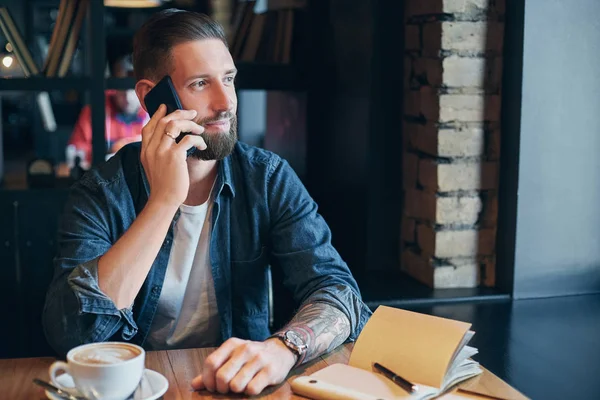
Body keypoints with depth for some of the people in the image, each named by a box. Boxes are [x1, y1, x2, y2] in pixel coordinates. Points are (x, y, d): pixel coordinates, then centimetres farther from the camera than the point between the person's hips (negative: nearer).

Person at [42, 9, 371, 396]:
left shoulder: (270, 178, -5)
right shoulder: (101, 193, -9)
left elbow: (340, 292, -13)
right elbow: (70, 335, -21)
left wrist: (282, 348, -34)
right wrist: (164, 201, -26)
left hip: (240, 386, 2)